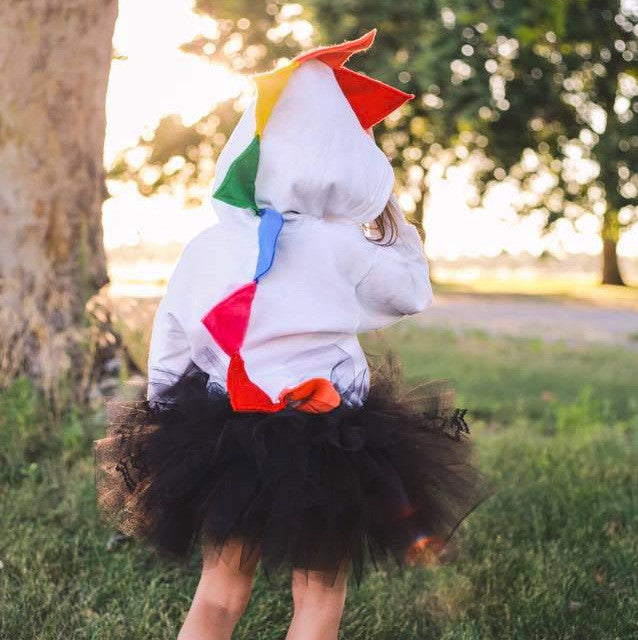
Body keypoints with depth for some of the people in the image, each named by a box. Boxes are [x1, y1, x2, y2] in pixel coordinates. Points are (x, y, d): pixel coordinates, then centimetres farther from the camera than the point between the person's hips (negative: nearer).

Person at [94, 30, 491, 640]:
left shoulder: (205, 246, -2)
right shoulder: (341, 246, -11)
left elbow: (166, 352, 4)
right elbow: (413, 292, 7)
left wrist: (173, 444, 16)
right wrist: (391, 221, 19)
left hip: (223, 439, 4)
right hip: (326, 446, -3)